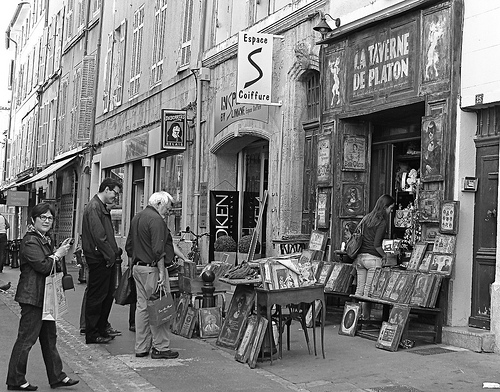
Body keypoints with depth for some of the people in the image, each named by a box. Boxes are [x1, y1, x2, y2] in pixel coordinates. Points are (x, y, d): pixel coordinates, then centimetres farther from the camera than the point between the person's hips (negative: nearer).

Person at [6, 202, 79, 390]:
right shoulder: (30, 241, -14)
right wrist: (58, 254, -8)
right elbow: (44, 266, -22)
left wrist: (61, 251, 5)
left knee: (49, 337, 14)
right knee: (26, 338, -2)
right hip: (32, 297, -10)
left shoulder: (47, 239, 16)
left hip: (45, 297, 10)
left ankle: (57, 377, 21)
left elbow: (55, 266, 21)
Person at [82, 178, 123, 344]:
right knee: (96, 296, -3)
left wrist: (115, 251, 12)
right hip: (98, 260, -10)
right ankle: (92, 334, 5)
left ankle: (102, 328, 27)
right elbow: (99, 235, -21)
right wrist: (110, 256, -18)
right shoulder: (93, 207, -15)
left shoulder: (102, 207, 19)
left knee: (108, 294, 16)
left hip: (106, 259, 10)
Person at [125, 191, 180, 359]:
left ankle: (141, 347, 15)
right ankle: (160, 347, -1)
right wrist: (161, 273, -19)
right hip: (152, 268, -9)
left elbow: (129, 246, 23)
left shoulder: (136, 218, 17)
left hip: (137, 267, 9)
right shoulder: (156, 220, -13)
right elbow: (158, 250, -20)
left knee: (142, 306, 11)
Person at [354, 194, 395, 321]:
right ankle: (365, 318, 3)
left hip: (360, 257, 7)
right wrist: (385, 256, 0)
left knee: (359, 289, 10)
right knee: (369, 290, -1)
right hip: (373, 258, -7)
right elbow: (376, 245, -15)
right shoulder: (382, 222, -10)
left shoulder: (366, 217, 12)